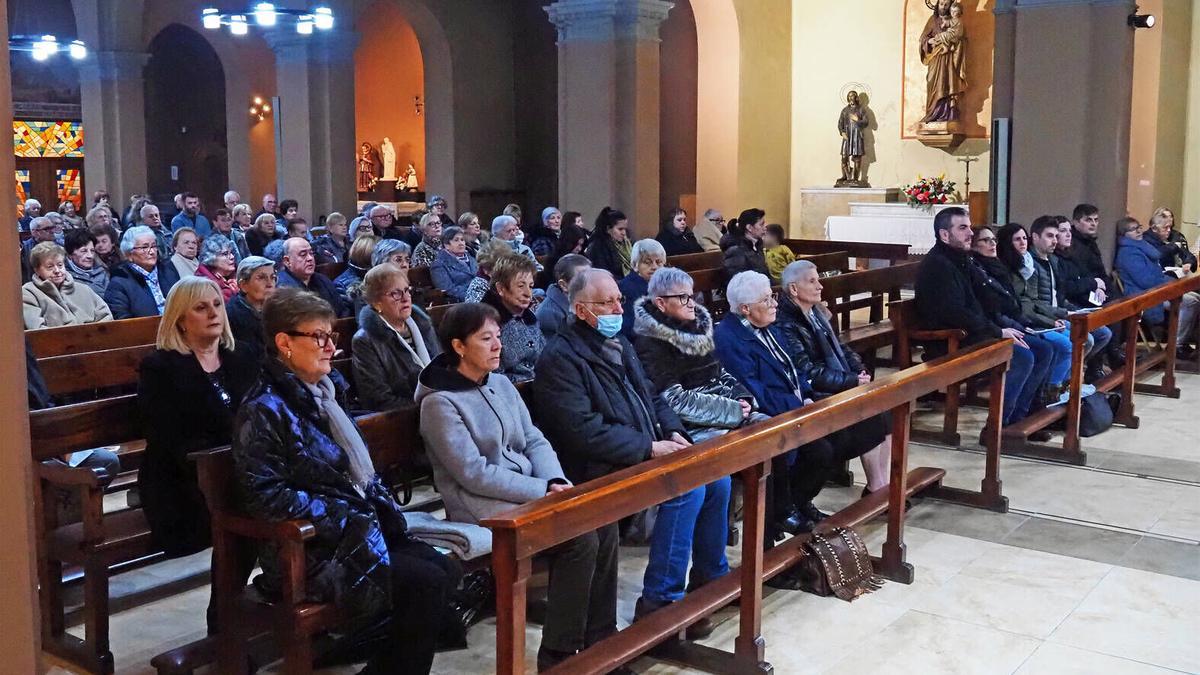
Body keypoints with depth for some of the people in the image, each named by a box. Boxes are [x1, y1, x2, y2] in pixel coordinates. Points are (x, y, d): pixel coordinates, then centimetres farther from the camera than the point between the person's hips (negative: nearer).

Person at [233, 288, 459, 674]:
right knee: (427, 583, -19)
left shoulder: (324, 391, 14)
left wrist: (385, 508, 4)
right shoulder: (264, 411, -13)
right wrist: (346, 519, -20)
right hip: (310, 550, -9)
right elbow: (265, 496, -21)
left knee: (447, 570, -6)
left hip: (362, 530, 9)